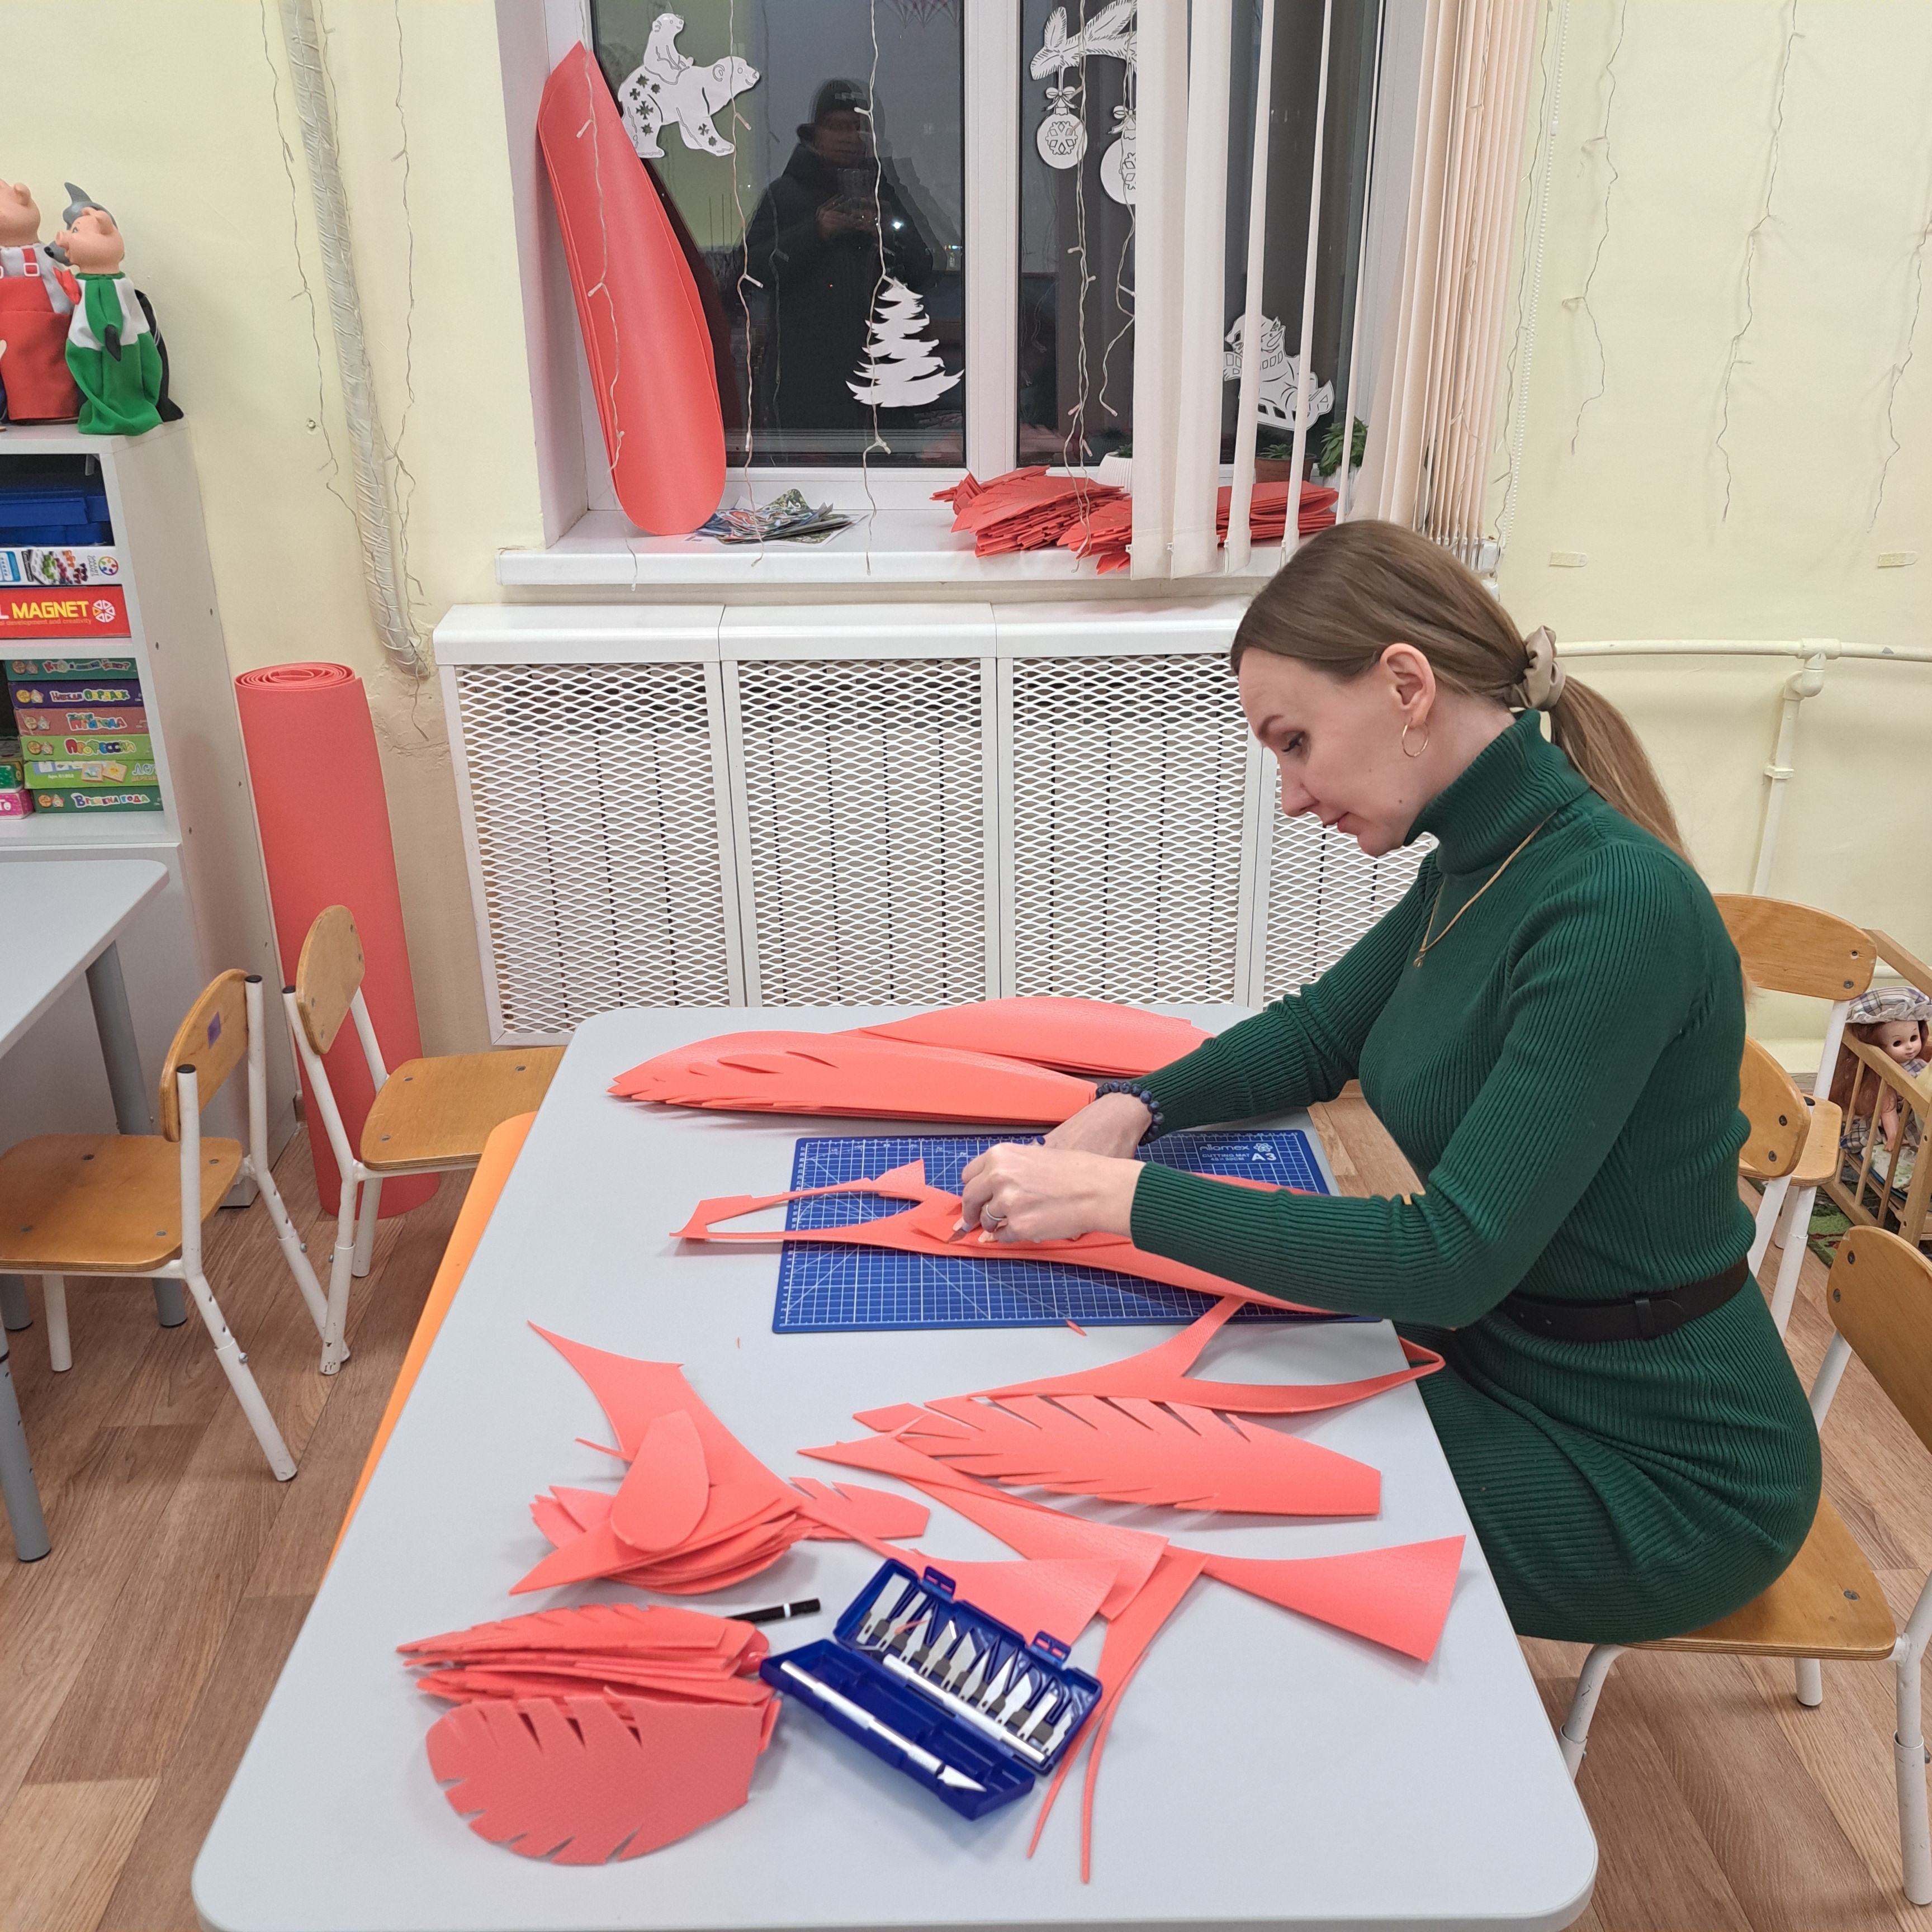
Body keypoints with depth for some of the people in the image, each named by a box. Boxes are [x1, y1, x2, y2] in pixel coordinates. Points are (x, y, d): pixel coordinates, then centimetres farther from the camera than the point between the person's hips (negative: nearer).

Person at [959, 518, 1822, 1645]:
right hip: (1500, 1349, 7)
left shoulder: (1617, 906, -29)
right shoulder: (1476, 864, -2)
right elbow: (1316, 1033, 10)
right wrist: (1134, 1111, -8)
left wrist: (1123, 1196, -30)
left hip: (1653, 1469, -7)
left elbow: (1455, 1255, -31)